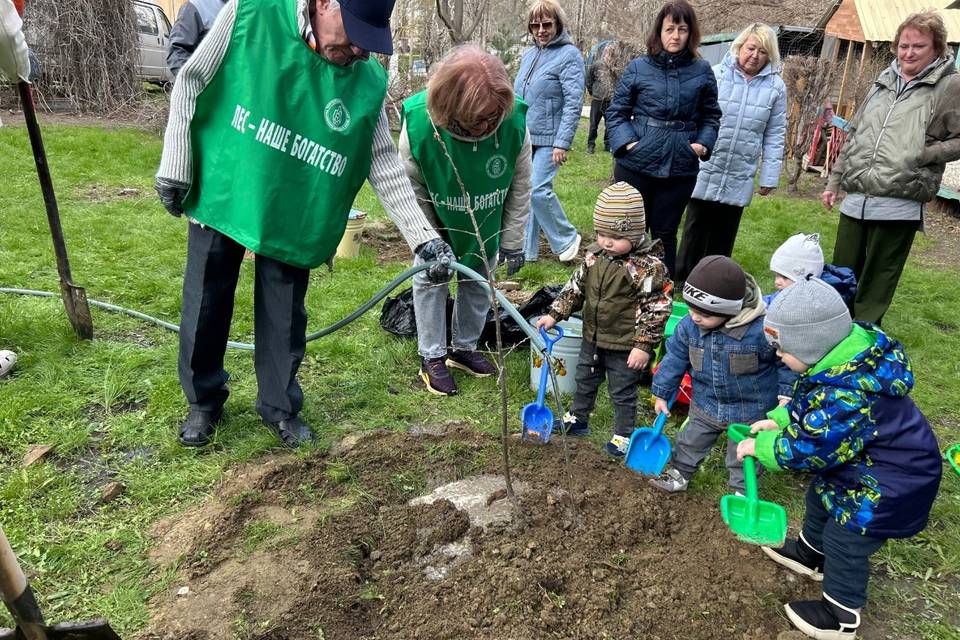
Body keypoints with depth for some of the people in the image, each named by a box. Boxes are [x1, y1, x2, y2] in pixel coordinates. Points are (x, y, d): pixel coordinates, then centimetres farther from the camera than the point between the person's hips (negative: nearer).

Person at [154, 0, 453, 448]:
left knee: (285, 319, 6)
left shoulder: (368, 82, -9)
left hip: (292, 216, 1)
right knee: (205, 307, 10)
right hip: (220, 195, -1)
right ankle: (204, 400, 33)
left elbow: (385, 166, -6)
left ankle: (280, 407, 29)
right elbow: (192, 82, -5)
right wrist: (176, 167, -6)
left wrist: (425, 238, -12)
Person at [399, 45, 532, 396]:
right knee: (430, 279, 4)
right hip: (437, 221, -2)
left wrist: (512, 243, -9)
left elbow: (520, 188, -15)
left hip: (486, 224, 2)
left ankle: (465, 349, 31)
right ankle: (432, 358, 20)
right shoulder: (418, 124, -35)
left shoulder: (515, 122, -32)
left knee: (479, 282, 11)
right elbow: (413, 190, -17)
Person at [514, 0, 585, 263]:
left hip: (548, 139, -7)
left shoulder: (569, 55, -8)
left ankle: (567, 239, 9)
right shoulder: (529, 54, 13)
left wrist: (563, 143, -20)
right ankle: (526, 250, 17)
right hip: (523, 137, 7)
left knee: (538, 190, -14)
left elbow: (573, 103, -14)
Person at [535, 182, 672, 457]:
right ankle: (577, 419, 46)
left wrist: (644, 345, -21)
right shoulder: (594, 255, -4)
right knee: (585, 380, 24)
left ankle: (623, 435, 30)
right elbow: (576, 286, 7)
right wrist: (555, 314, 4)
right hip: (593, 338, 7)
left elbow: (657, 308, -21)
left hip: (625, 346, -6)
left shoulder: (649, 266, -24)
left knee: (622, 392, 10)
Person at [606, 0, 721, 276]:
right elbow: (616, 111, 4)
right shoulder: (638, 68, 0)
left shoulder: (702, 71, 4)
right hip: (635, 164, -1)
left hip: (680, 168, 1)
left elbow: (711, 116, 13)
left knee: (665, 233, 11)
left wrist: (704, 143, -3)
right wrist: (626, 141, -11)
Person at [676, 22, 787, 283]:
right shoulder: (715, 75, -6)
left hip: (739, 179, 2)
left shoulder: (775, 87, 1)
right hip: (705, 172, -2)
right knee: (695, 232, 7)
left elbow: (774, 136, 4)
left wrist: (769, 177, 1)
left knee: (722, 240, 11)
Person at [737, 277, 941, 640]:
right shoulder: (846, 358, -12)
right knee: (819, 502, 29)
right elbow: (808, 404, 5)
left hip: (884, 485, -10)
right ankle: (810, 555, 57)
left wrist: (760, 446, -18)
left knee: (844, 542, 9)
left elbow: (807, 451, -32)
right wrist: (778, 420, -4)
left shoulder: (846, 396, -43)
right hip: (862, 462, 10)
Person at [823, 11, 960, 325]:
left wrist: (923, 154, -13)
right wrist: (834, 182, 16)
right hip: (855, 199, 5)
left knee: (875, 286, 4)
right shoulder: (884, 81, 14)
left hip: (899, 205, -5)